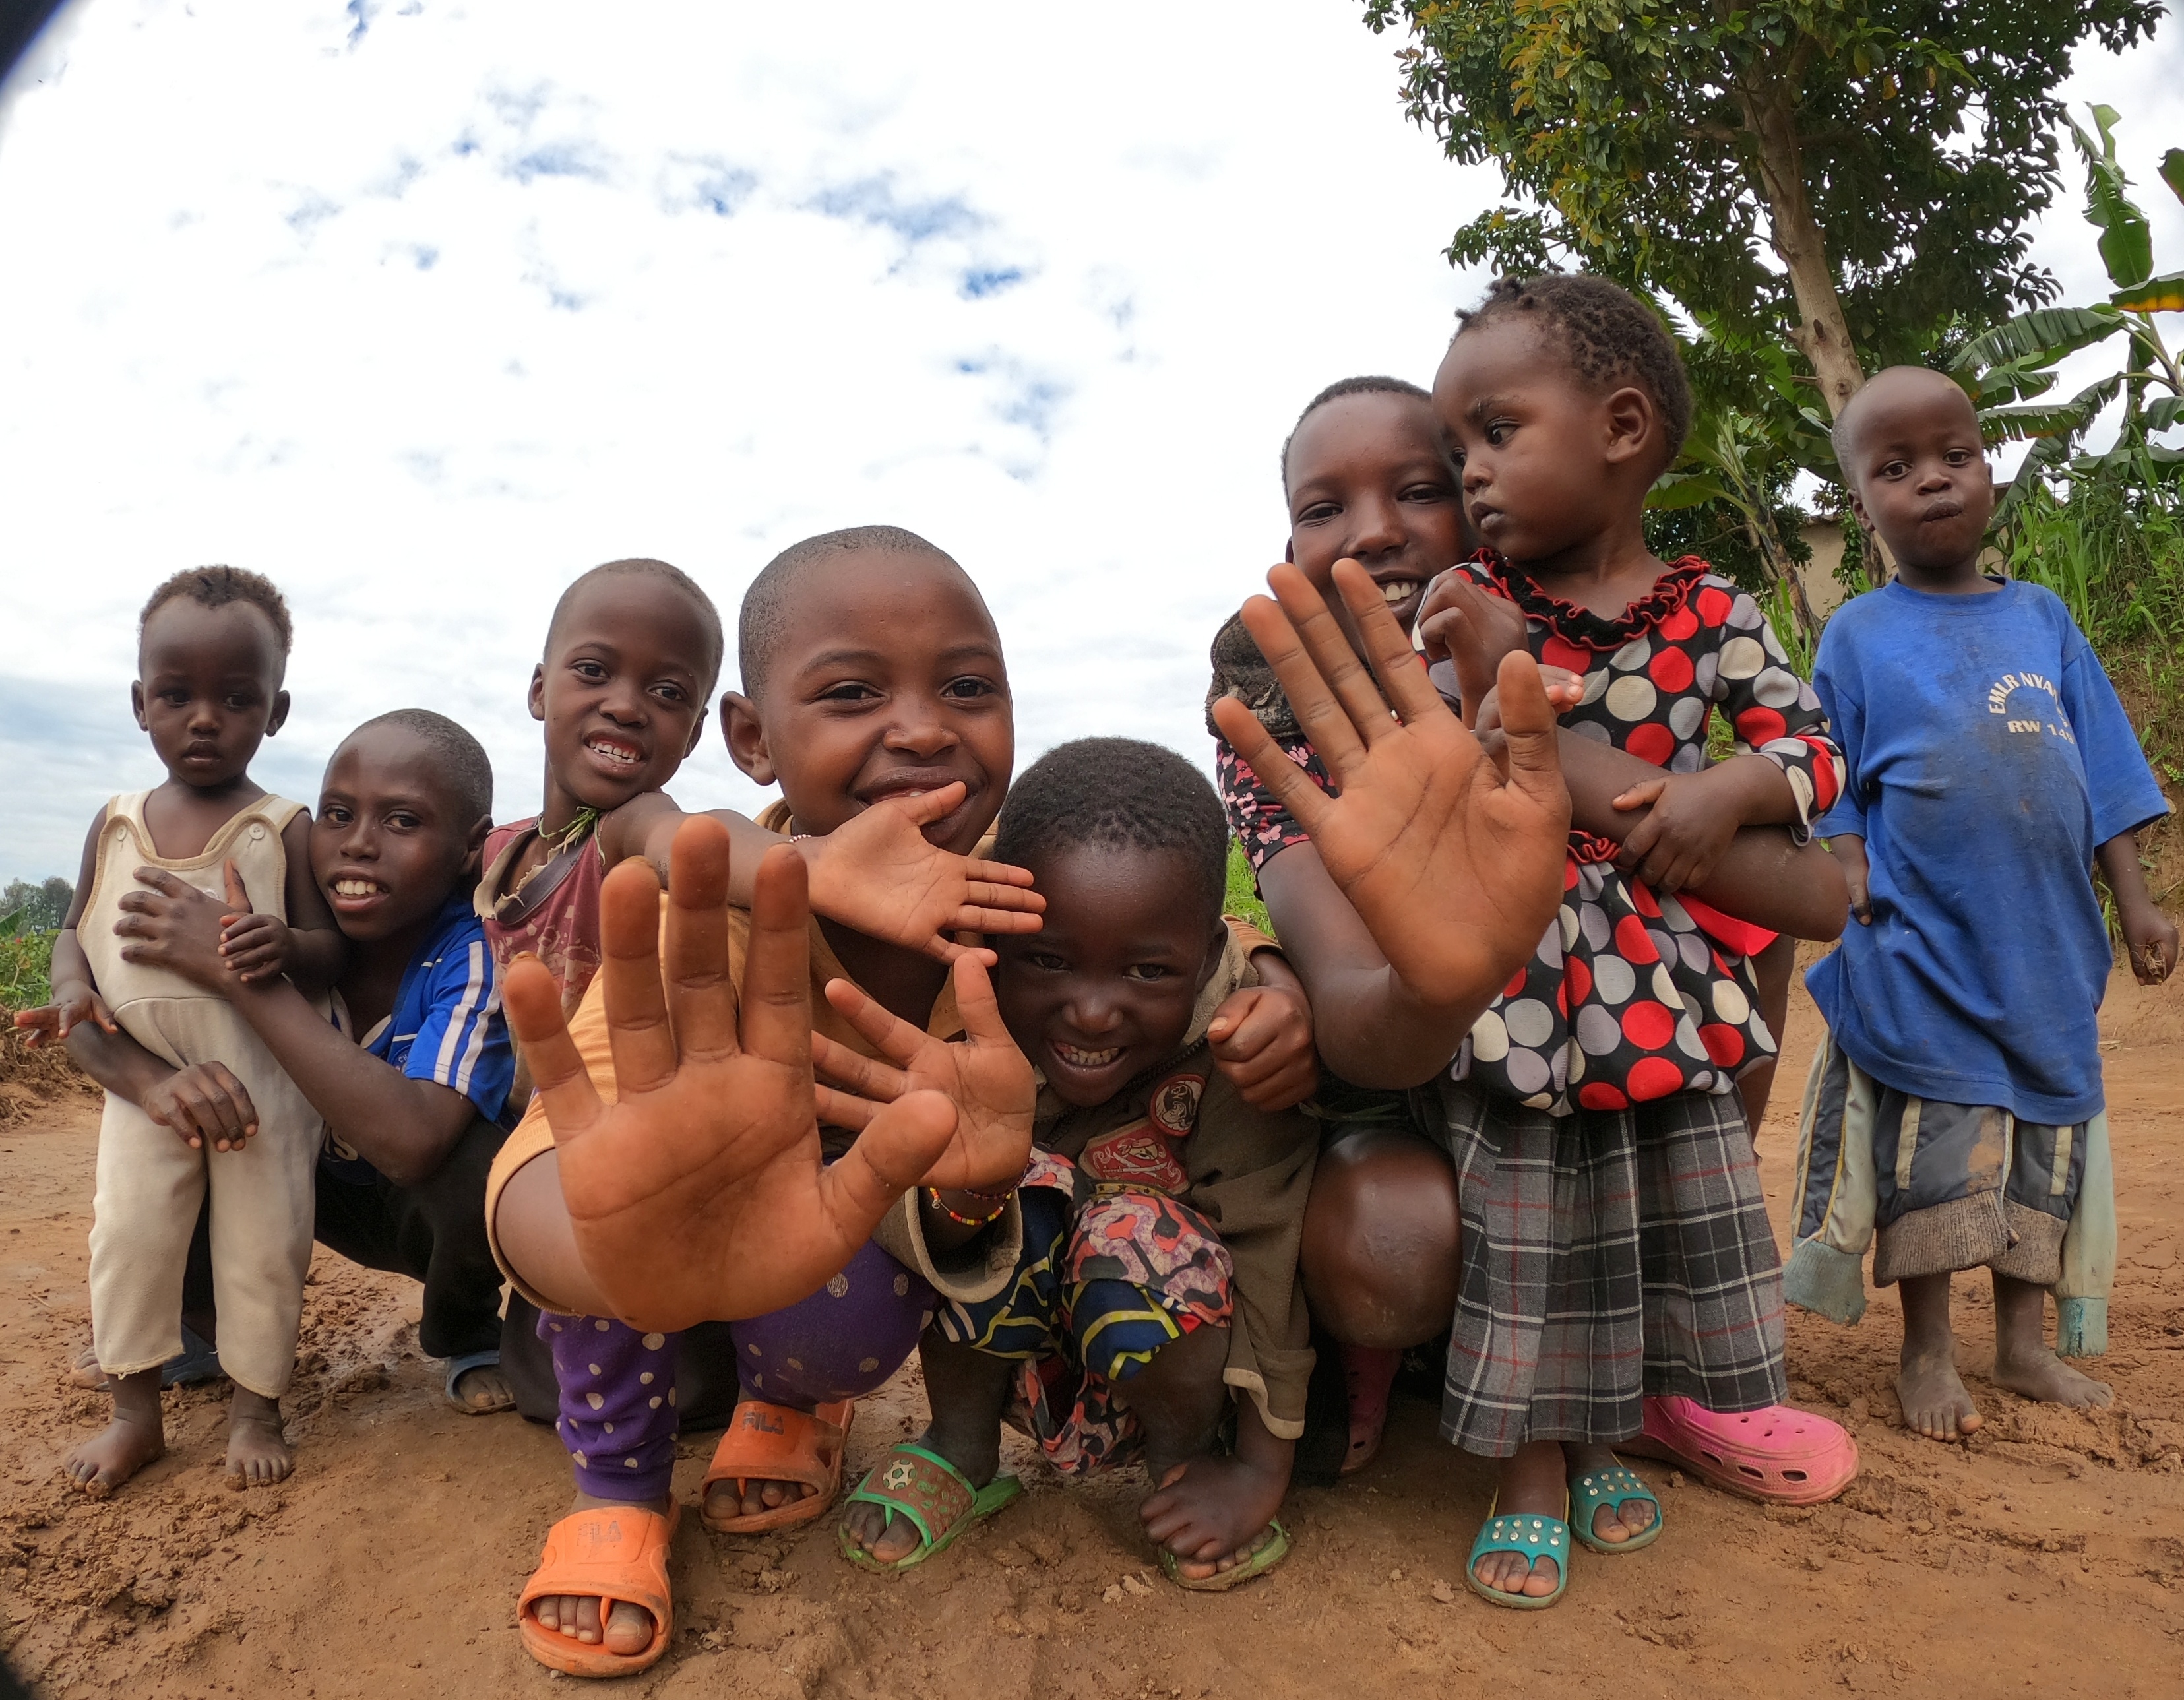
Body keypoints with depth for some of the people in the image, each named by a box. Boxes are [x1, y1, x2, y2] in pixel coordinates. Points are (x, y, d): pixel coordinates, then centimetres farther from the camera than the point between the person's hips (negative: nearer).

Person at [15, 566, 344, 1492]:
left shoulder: (287, 828, -8)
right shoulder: (115, 825, 4)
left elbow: (329, 952, -12)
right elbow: (76, 930, 11)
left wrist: (287, 945, -34)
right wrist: (74, 989, -9)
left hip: (261, 1075, -3)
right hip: (143, 1076, 3)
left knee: (263, 1243, 5)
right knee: (126, 1234, 7)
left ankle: (255, 1408, 24)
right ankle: (135, 1412, 26)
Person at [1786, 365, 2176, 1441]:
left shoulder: (2042, 618, 8)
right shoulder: (1857, 637, -1)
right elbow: (1834, 796, 0)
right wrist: (1855, 891, -13)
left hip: (2045, 948, 4)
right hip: (1918, 954, -4)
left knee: (2044, 1142, 13)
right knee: (1927, 1149, 3)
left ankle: (2026, 1342, 29)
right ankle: (1927, 1352, 19)